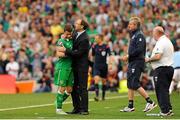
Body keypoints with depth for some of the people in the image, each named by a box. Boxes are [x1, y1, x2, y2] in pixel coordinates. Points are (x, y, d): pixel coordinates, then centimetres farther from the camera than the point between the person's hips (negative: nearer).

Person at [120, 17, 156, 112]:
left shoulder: (139, 35, -13)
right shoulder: (133, 35, 17)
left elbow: (139, 50, -23)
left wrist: (128, 56, -19)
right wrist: (128, 58, 10)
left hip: (137, 62, -10)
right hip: (132, 62, 10)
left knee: (135, 84, -13)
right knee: (130, 85, 10)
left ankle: (150, 102, -9)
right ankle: (130, 106, 14)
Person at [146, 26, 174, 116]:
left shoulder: (160, 43, -15)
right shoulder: (168, 41, 17)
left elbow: (157, 56, -25)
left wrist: (148, 59, -8)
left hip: (161, 69, -10)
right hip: (170, 67, 10)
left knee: (161, 90, -5)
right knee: (165, 90, 14)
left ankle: (165, 110, -8)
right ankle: (168, 109, 13)